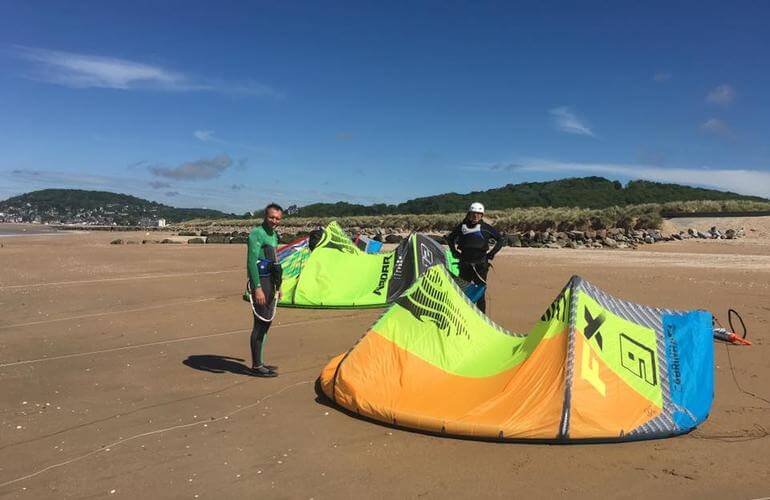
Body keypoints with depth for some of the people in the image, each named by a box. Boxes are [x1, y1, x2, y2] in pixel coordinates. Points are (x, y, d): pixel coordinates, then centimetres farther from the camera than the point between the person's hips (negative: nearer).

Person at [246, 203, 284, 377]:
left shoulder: (274, 235, 16)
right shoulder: (256, 234, -13)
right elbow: (252, 262, -21)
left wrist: (278, 286, 23)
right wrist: (258, 288, -26)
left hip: (269, 283, 10)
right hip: (260, 283, -10)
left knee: (266, 323, 13)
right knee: (260, 323, -7)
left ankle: (258, 363, 23)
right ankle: (256, 366, 1)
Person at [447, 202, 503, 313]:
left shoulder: (486, 228, 0)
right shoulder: (462, 226, 6)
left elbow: (500, 240, 9)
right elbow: (450, 238, 23)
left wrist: (491, 254, 2)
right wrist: (454, 251, 13)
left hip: (480, 265, -2)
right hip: (464, 265, 2)